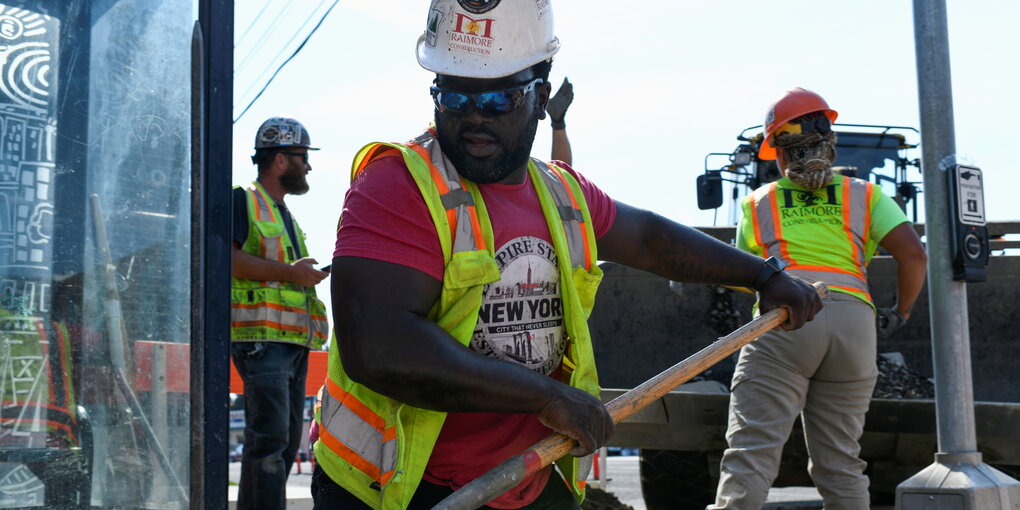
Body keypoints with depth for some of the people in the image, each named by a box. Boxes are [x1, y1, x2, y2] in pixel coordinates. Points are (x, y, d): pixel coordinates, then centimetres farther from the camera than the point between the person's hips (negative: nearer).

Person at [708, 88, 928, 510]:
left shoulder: (757, 203, 18)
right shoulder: (866, 196, 18)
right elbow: (913, 255, 7)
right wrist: (901, 313, 22)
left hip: (783, 319, -2)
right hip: (855, 320, 2)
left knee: (750, 453, -8)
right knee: (841, 465, 11)